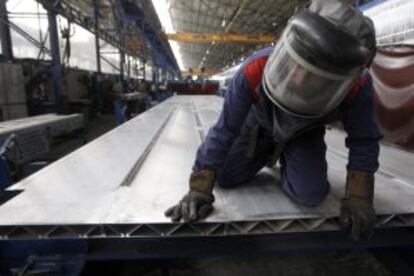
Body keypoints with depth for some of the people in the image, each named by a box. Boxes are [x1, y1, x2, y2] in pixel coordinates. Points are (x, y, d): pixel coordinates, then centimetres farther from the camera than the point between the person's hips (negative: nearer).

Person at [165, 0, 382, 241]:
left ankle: (286, 158, 15)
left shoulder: (356, 87, -38)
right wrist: (200, 189, -34)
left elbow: (364, 141, -20)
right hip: (260, 122, 0)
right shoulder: (255, 72, -42)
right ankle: (269, 153, 27)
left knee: (311, 195, -19)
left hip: (304, 133, 0)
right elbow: (224, 131, -33)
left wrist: (358, 197, -27)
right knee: (225, 178, 0)